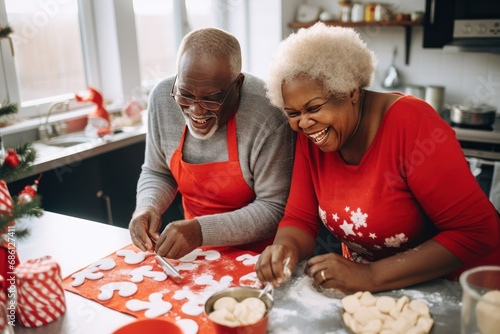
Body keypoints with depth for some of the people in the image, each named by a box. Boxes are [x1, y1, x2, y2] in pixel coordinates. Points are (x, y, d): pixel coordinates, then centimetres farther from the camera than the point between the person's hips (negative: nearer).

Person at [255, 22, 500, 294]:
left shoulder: (409, 123, -22)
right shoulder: (309, 137, -6)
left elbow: (477, 233, -23)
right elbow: (300, 219, -2)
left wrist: (371, 276, -27)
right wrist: (285, 247, -24)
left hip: (449, 288, -4)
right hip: (363, 289, 4)